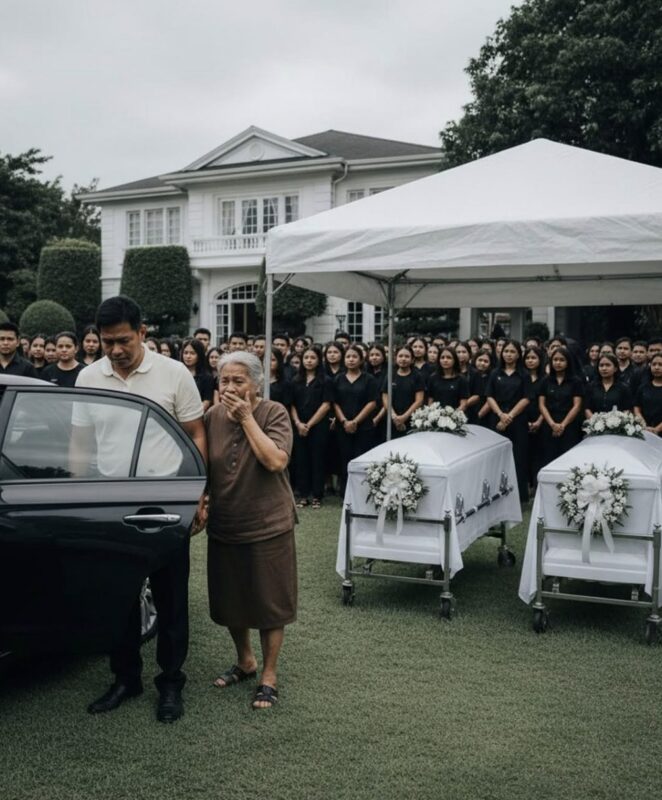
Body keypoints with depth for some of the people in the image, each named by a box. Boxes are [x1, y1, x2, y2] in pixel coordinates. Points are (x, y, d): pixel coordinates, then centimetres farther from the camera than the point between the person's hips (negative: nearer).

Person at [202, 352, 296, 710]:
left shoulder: (274, 414, -10)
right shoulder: (212, 417, -1)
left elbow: (275, 460, -25)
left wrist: (246, 417, -22)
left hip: (268, 526, -4)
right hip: (224, 526, 4)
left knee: (268, 601, 6)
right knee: (230, 600, 15)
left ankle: (269, 674, 22)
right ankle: (244, 661, 38)